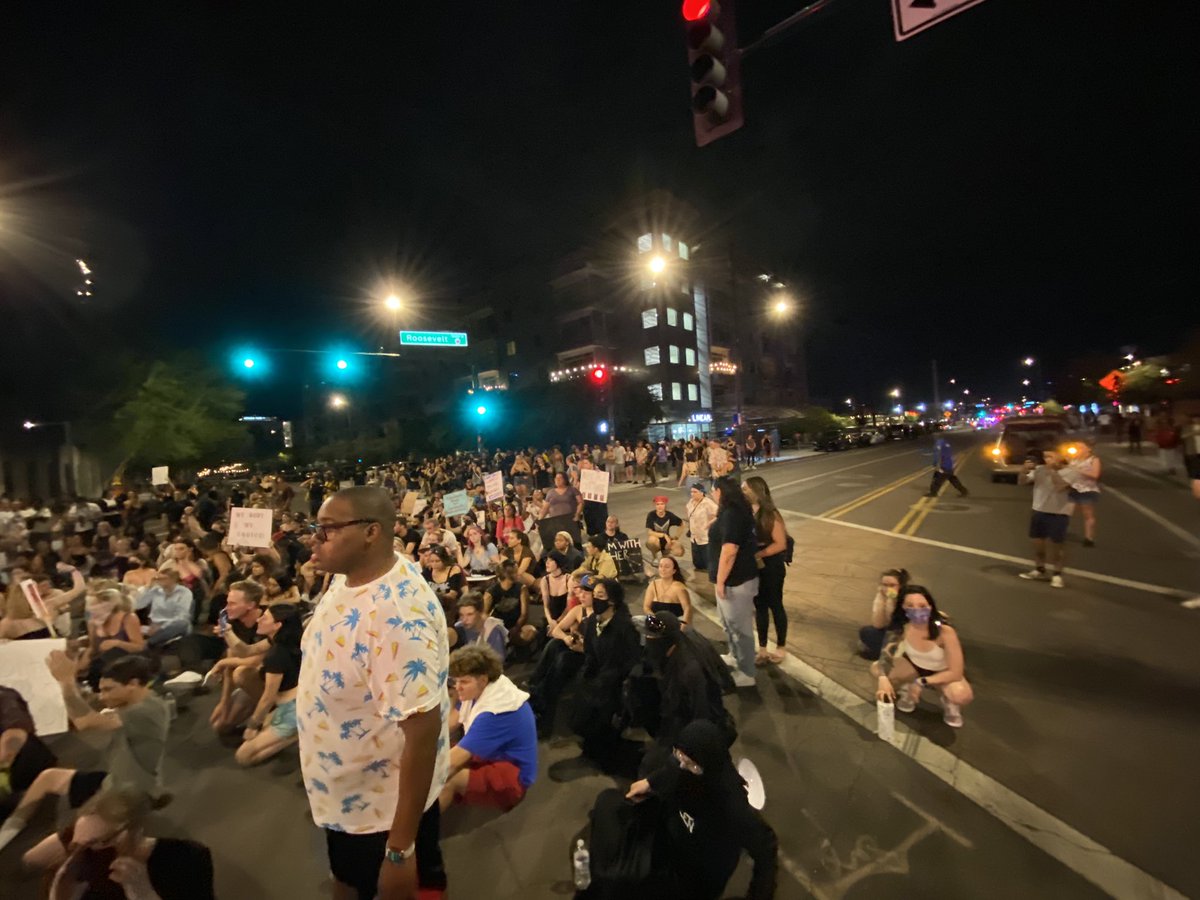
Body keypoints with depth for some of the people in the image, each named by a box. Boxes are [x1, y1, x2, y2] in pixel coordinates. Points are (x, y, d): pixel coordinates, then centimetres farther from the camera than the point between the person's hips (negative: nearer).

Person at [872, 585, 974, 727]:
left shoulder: (945, 632, -33)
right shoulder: (901, 628, -23)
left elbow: (955, 672, -25)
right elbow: (886, 656, -18)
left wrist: (921, 682, -29)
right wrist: (883, 679, -38)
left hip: (942, 673, -3)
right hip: (914, 666, 3)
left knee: (961, 695, -36)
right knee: (876, 668, -22)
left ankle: (949, 701, 2)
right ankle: (908, 689, 9)